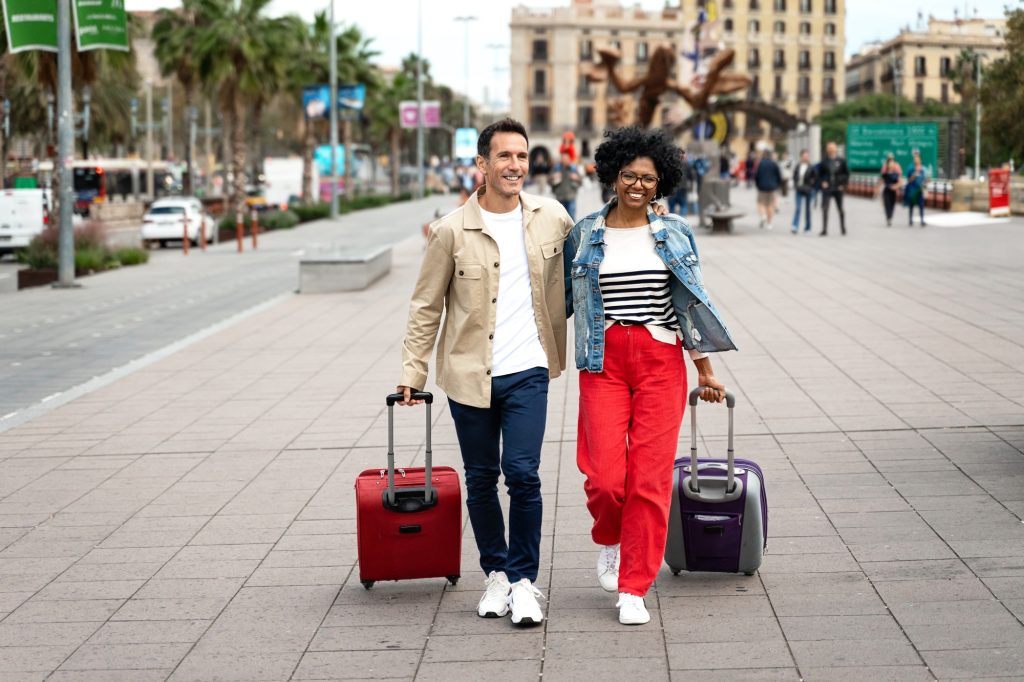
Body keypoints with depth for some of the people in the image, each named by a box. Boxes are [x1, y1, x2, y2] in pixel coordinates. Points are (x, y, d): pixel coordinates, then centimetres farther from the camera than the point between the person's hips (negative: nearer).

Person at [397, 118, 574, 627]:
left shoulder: (553, 219, 1)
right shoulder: (451, 231, -6)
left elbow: (568, 284, 17)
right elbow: (426, 307, 1)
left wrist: (560, 352, 18)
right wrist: (412, 371, -3)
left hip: (528, 372, 0)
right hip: (469, 374, 0)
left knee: (522, 473, -11)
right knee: (481, 480, 9)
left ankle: (524, 579, 4)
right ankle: (496, 573, 27)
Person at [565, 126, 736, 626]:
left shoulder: (674, 234, 7)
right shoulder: (585, 235, 6)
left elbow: (691, 302, 11)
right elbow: (566, 300, 14)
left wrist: (705, 367, 10)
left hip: (661, 359, 0)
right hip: (604, 360, 0)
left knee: (650, 478, -3)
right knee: (605, 476, -9)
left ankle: (633, 589, 7)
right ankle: (609, 541, 25)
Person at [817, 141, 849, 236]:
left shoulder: (841, 161, 0)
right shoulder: (824, 161, 0)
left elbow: (846, 174, 6)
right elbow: (819, 174, 9)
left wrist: (843, 184, -4)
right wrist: (822, 182, -6)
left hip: (838, 189, 0)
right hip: (827, 188, 0)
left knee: (840, 209, 10)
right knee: (824, 208, -8)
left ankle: (843, 228, 23)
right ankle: (824, 230, -5)